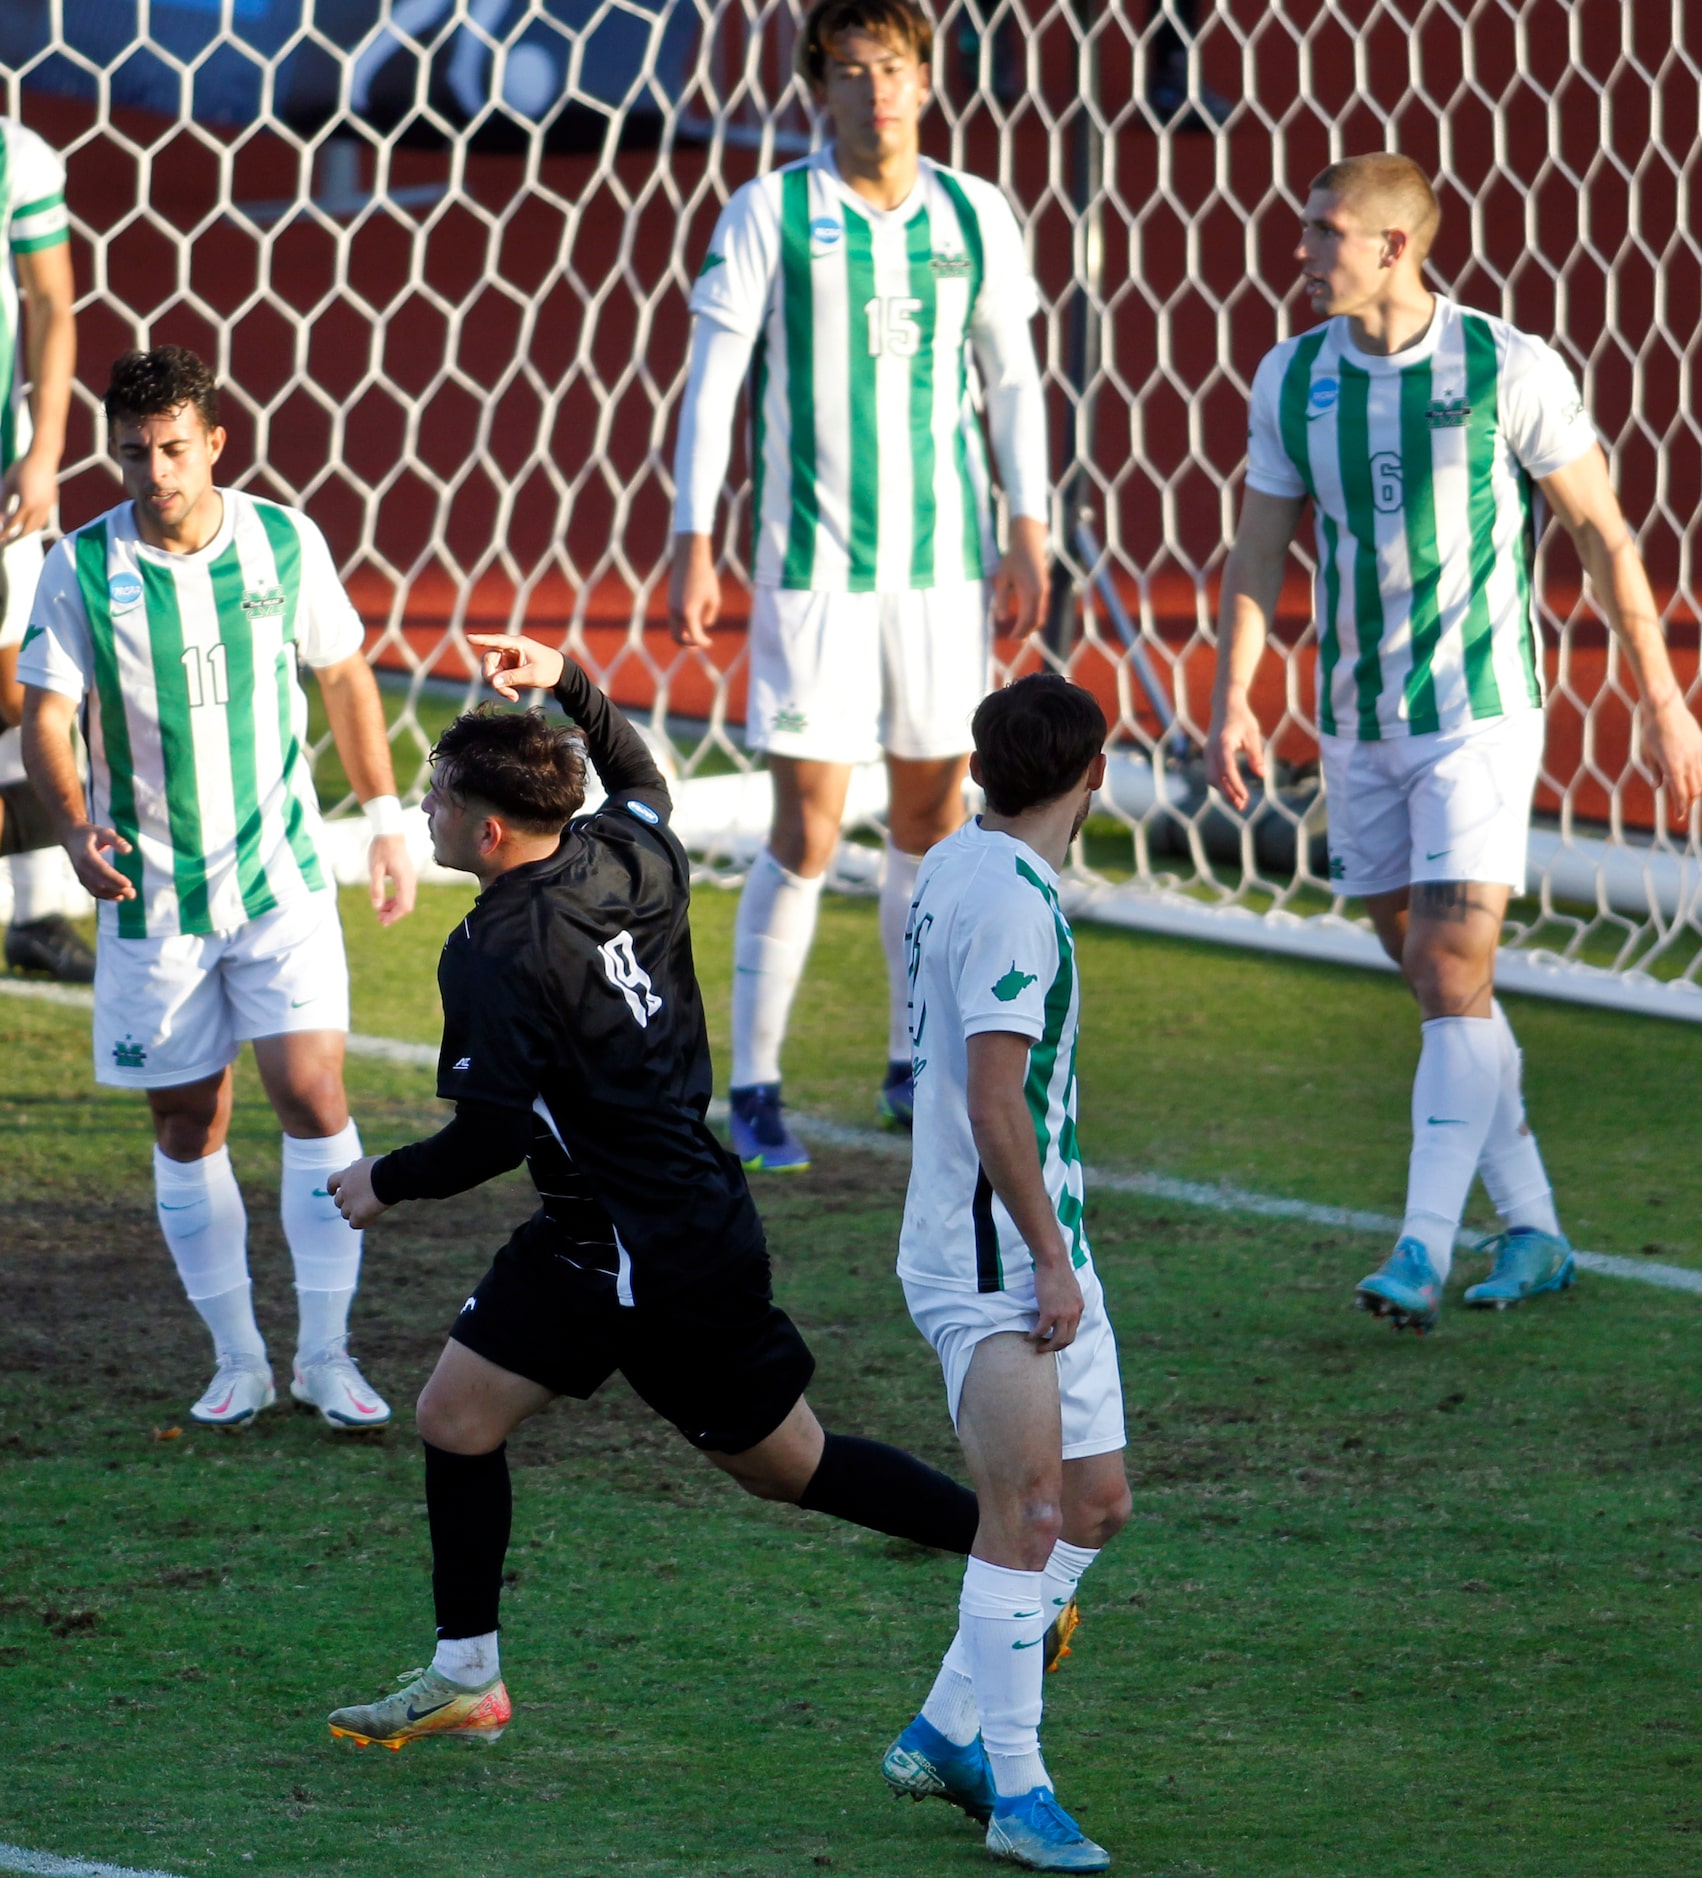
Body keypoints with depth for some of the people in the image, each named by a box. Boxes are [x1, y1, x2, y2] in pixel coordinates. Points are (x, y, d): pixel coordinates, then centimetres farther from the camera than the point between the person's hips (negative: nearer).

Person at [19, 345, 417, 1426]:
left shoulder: (285, 542, -3)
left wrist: (386, 820, 11)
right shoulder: (82, 568, -7)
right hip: (151, 893, 0)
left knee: (313, 1094, -10)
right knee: (187, 1126, 6)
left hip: (282, 878, 0)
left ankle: (328, 1356, 0)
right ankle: (239, 1361, 19)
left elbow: (344, 674, 11)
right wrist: (74, 822, -29)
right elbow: (48, 715, -9)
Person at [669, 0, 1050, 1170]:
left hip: (945, 558, 3)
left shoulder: (974, 216, 5)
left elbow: (1012, 379, 12)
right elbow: (712, 380, -3)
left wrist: (1028, 534, 7)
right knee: (808, 830, -6)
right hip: (813, 563, -3)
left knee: (933, 810, 8)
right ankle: (754, 1088, 3)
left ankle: (914, 1065, 22)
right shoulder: (770, 214, -4)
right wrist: (693, 544, -8)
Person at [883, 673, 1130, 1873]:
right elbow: (994, 1106, -21)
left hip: (1040, 1251, 10)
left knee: (1095, 1502, 12)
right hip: (992, 1256, -10)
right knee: (1027, 1513, -13)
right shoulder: (1010, 900, -17)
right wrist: (1050, 1259, -17)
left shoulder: (960, 867, 14)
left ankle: (950, 1735, 19)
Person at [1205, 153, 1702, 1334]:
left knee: (1452, 973, -13)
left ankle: (1424, 1251, -15)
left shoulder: (1508, 369, -11)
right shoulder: (1293, 380, 2)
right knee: (1439, 982, 9)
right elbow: (1260, 549, 8)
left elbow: (1605, 534, -4)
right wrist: (1233, 699, -4)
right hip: (1358, 725, 5)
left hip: (1480, 714, -5)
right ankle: (1533, 1233, 19)